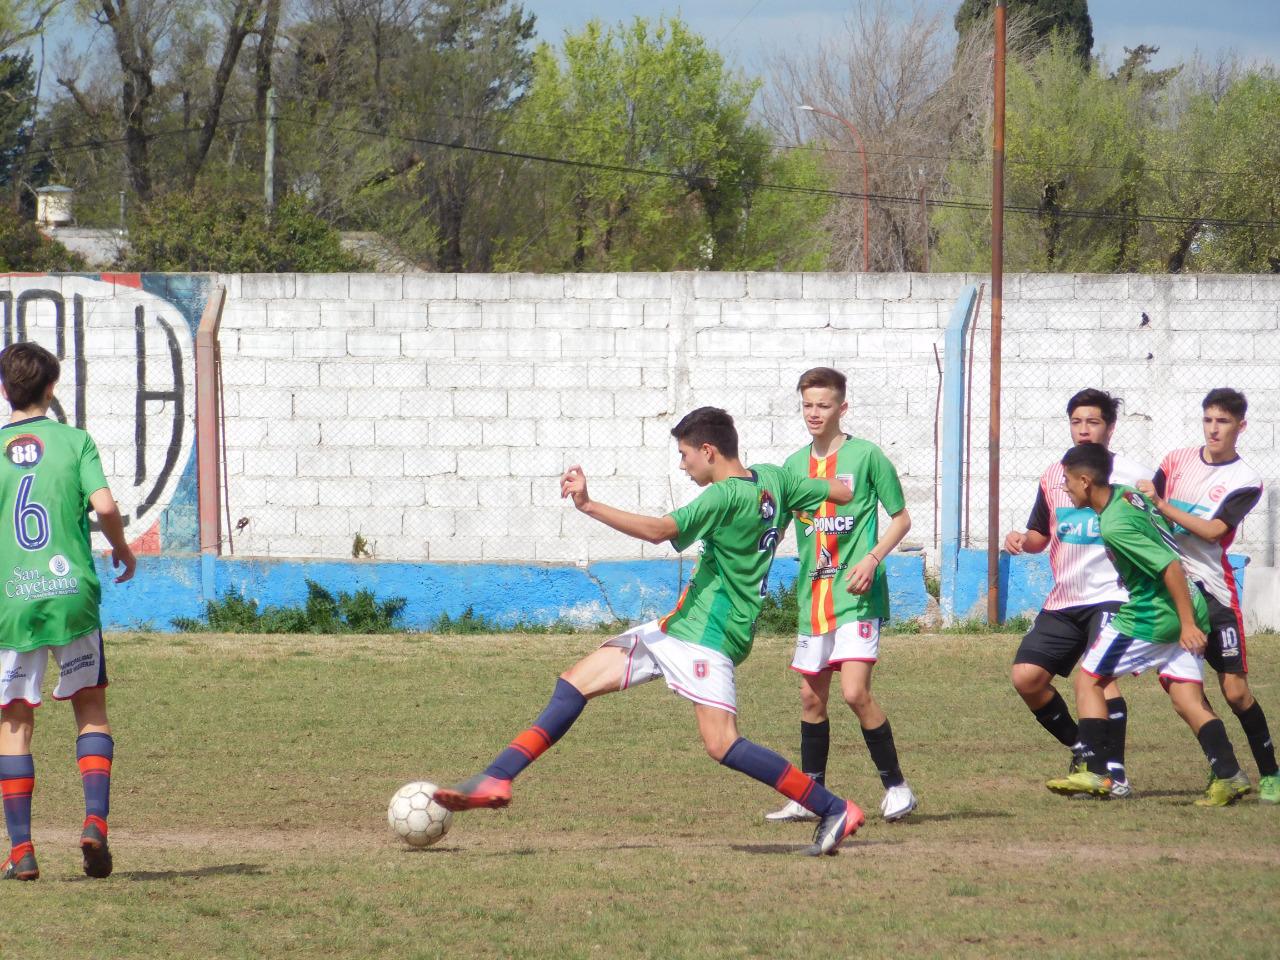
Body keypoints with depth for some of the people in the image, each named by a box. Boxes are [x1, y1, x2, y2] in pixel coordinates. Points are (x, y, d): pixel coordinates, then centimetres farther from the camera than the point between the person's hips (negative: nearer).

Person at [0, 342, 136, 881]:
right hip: (72, 593, 0)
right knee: (91, 709, 13)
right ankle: (95, 821, -5)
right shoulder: (74, 441, 1)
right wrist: (122, 551, 8)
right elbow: (104, 505, -11)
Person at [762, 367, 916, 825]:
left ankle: (896, 785, -5)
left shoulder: (866, 456, -5)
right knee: (812, 697, 10)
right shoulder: (795, 464, 11)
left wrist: (873, 558, -13)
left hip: (857, 594, -6)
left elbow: (901, 518, 0)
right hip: (812, 595, 6)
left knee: (855, 692, -17)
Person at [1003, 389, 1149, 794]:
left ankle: (1115, 771, -16)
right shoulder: (1053, 476, 12)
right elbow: (1041, 534, 22)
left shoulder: (1133, 476, -4)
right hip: (1063, 600, 6)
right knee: (1026, 677, -2)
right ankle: (1081, 749, 17)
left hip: (1111, 595, -6)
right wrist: (1021, 540, 2)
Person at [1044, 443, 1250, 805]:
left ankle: (1093, 772, 2)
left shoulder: (1115, 525, -20)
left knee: (1089, 680, 4)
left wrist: (1188, 624, -21)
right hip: (1185, 612, 9)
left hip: (1149, 619, -9)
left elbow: (1171, 567, -23)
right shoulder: (1128, 493, 7)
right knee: (1188, 700, 6)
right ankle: (1229, 775, -5)